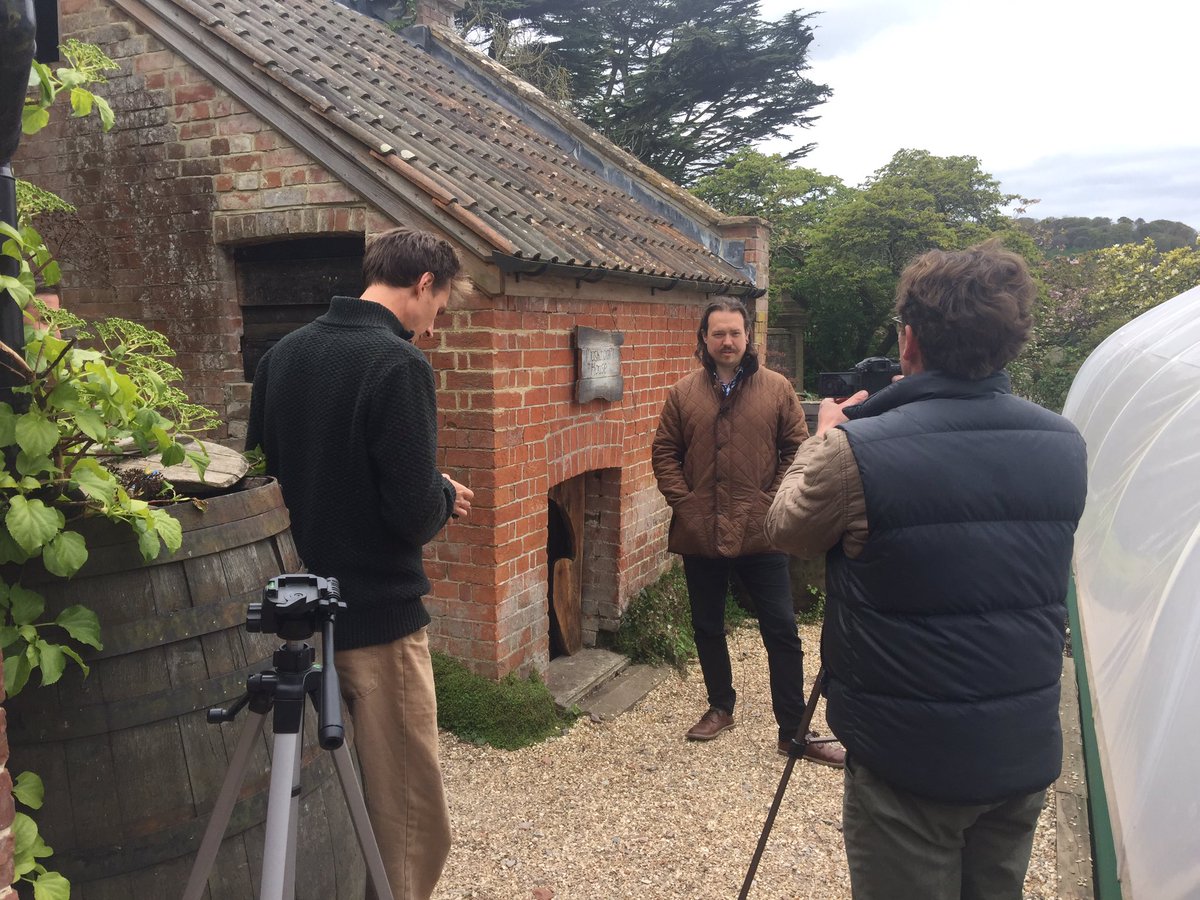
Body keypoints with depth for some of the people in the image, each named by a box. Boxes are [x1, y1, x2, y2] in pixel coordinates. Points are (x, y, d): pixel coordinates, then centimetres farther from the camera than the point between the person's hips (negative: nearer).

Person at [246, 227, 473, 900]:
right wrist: (446, 496, -1)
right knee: (408, 817, 6)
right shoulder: (398, 363, -17)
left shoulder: (282, 355, 6)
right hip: (378, 615, -8)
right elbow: (415, 514, -21)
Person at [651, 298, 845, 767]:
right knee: (707, 628, 16)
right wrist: (681, 500, -5)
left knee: (782, 631, 1)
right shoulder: (683, 393, 4)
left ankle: (793, 730, 13)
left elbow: (796, 449, 0)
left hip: (760, 533, -2)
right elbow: (664, 453, 6)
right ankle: (720, 706, 37)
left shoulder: (777, 389, 0)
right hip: (700, 534, 2)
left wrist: (776, 500, -8)